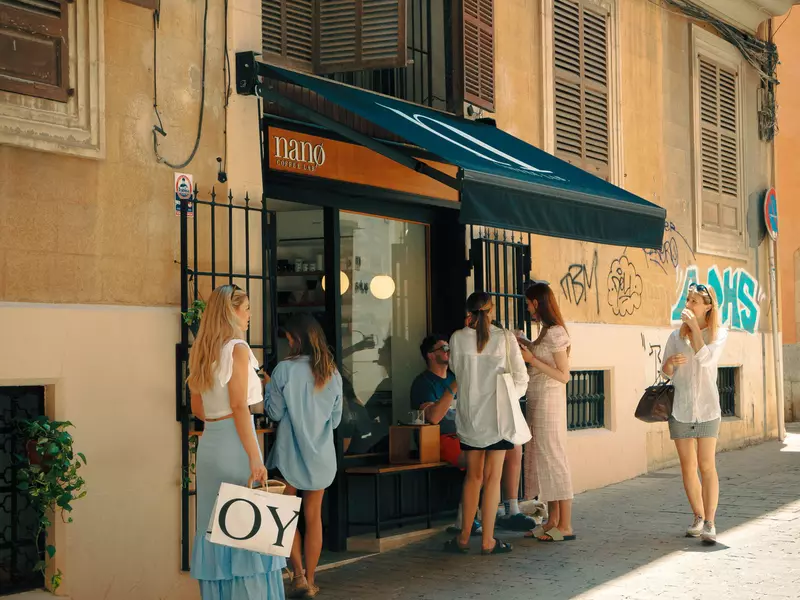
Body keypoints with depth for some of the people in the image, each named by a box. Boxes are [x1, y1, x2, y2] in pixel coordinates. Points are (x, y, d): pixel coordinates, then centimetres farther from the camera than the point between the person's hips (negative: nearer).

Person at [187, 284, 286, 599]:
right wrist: (255, 457, -17)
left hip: (209, 442, 8)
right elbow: (239, 407, -16)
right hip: (234, 441, -8)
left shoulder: (200, 351, 12)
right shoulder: (237, 348, -10)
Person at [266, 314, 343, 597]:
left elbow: (275, 412, -7)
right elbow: (336, 419, 10)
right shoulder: (333, 373, 1)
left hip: (290, 453, -3)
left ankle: (298, 575, -1)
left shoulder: (285, 369, -13)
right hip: (321, 454, 3)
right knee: (313, 517, 11)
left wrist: (268, 388, 9)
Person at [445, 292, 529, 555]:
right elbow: (520, 377, -4)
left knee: (473, 475, 13)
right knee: (492, 477, 2)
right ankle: (487, 540, 4)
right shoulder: (505, 338, -8)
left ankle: (464, 537, 16)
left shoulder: (458, 338, -4)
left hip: (469, 415, 2)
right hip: (497, 414, -2)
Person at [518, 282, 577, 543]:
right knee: (542, 459, 11)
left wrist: (532, 359, -19)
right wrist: (526, 344, 18)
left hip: (549, 401, -9)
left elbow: (563, 375, -17)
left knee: (553, 458, -6)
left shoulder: (555, 333, -15)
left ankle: (565, 526, -3)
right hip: (537, 401, 9)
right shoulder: (546, 331, 12)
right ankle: (553, 520, 17)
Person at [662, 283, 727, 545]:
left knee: (707, 466, -8)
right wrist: (670, 363, -11)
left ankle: (710, 523, -8)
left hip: (707, 407, -3)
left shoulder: (718, 333, 1)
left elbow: (706, 358, -17)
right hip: (681, 408, 3)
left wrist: (694, 326, -14)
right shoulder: (676, 336, 8)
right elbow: (666, 371, 13)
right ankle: (699, 517, 20)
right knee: (688, 467, 6)